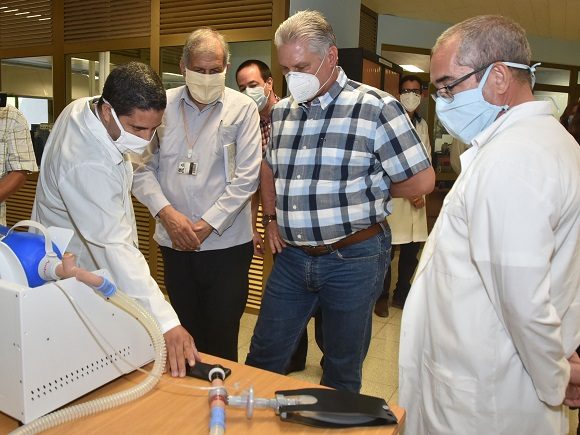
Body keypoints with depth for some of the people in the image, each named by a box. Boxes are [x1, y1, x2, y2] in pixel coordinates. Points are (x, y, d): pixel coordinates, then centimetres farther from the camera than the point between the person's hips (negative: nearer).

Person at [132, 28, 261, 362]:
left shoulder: (242, 108, -3)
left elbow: (247, 177, -8)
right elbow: (142, 168, 2)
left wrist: (206, 225, -12)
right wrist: (167, 213, -13)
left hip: (226, 243, -2)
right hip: (175, 243, 3)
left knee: (221, 339, 7)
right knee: (185, 333, 18)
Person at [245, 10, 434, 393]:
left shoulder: (376, 107, -13)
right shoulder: (282, 111, 7)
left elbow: (422, 180, -10)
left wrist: (368, 190, 0)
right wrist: (272, 217, 12)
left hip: (353, 259, -4)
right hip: (292, 257, 5)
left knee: (342, 372, 16)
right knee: (263, 360, 16)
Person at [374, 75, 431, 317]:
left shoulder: (422, 125, 14)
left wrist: (421, 192, 4)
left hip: (416, 197, 6)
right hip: (393, 195, -6)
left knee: (412, 249, 11)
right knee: (387, 251, -2)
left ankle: (401, 294, 28)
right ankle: (382, 296, 17)